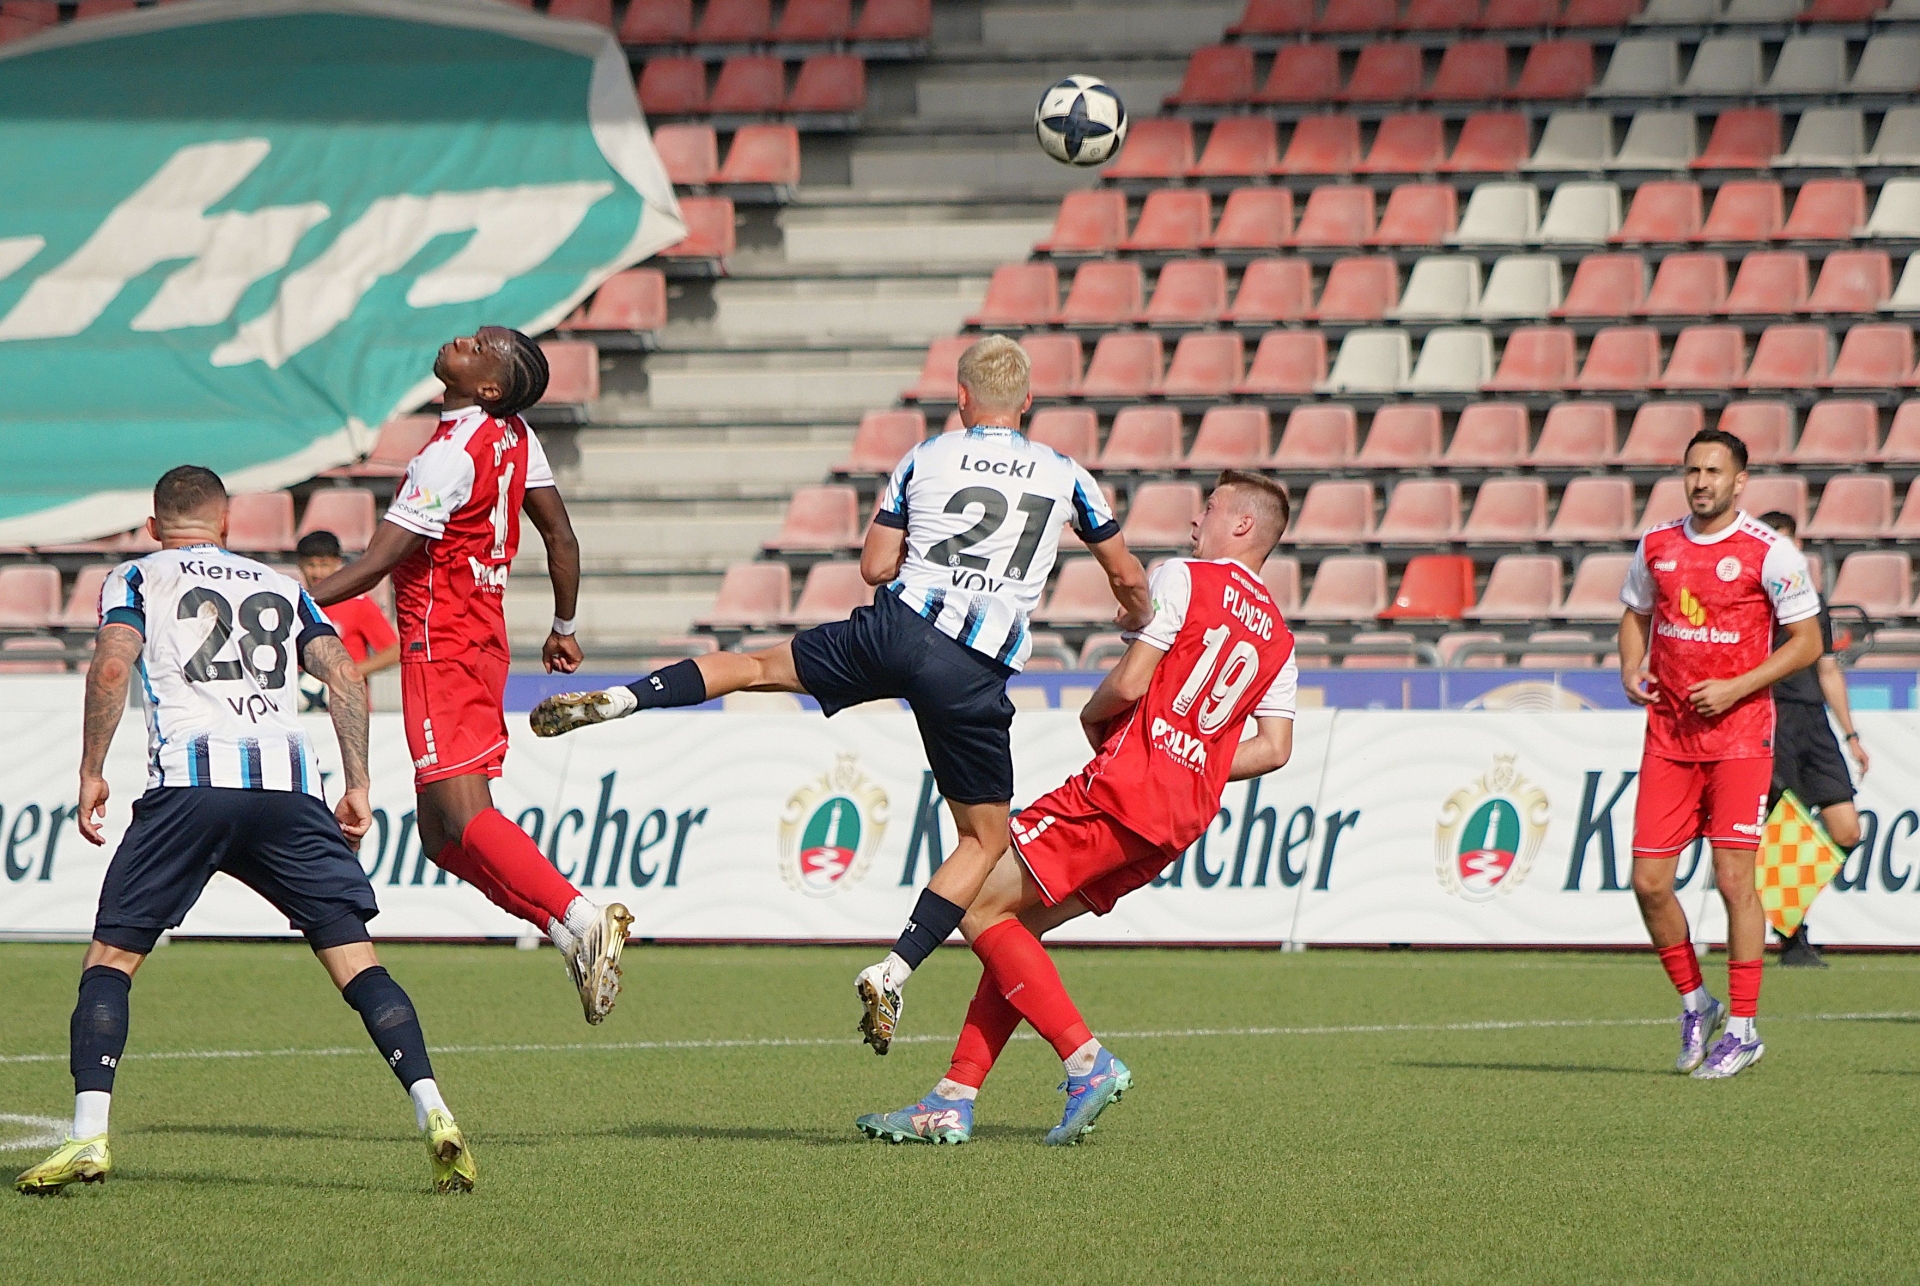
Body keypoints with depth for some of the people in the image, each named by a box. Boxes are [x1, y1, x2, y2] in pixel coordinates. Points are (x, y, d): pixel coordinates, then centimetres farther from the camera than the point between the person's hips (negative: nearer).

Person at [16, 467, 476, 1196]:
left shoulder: (135, 580, 19)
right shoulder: (281, 589, 28)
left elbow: (112, 664, 0)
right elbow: (345, 675, 14)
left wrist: (91, 772, 3)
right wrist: (358, 786, 15)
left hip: (191, 780, -2)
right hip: (289, 781, 2)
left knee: (112, 956, 6)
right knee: (353, 957, 2)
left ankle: (89, 1133, -9)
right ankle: (433, 1112, -13)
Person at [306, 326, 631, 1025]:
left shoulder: (452, 455, -18)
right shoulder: (516, 439, 8)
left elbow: (375, 563, -19)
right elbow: (561, 536, 16)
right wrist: (564, 625, 29)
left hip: (441, 646, -9)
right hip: (484, 636, 9)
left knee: (463, 818, -14)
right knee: (441, 833, 9)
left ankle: (578, 919, -23)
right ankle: (577, 930, 2)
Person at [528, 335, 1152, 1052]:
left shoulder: (926, 459, 10)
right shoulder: (1064, 476, 12)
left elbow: (876, 567, 12)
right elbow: (1126, 575, 24)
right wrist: (1138, 620, 46)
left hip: (900, 629, 1)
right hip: (974, 678, -1)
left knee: (757, 667, 21)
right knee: (985, 838, 10)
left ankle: (619, 698, 3)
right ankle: (893, 973, -4)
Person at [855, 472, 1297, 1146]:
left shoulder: (1184, 578, -3)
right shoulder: (1278, 640, 18)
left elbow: (1129, 684, -11)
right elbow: (1274, 747, 11)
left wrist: (1093, 716, 9)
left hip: (1124, 787, -9)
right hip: (1185, 817, 9)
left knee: (980, 905, -5)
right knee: (1014, 923, 14)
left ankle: (1086, 1061, -14)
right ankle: (953, 1102, 9)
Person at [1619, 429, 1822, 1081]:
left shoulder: (1769, 552, -6)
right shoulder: (1656, 546, 8)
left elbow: (1807, 641, -4)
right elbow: (1636, 614, 23)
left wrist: (1736, 687, -13)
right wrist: (1631, 668, 2)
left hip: (1739, 733, -4)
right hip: (1668, 733, 5)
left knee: (1734, 878, -8)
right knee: (1649, 881, -1)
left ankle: (1743, 1026, 2)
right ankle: (1693, 1002, 20)